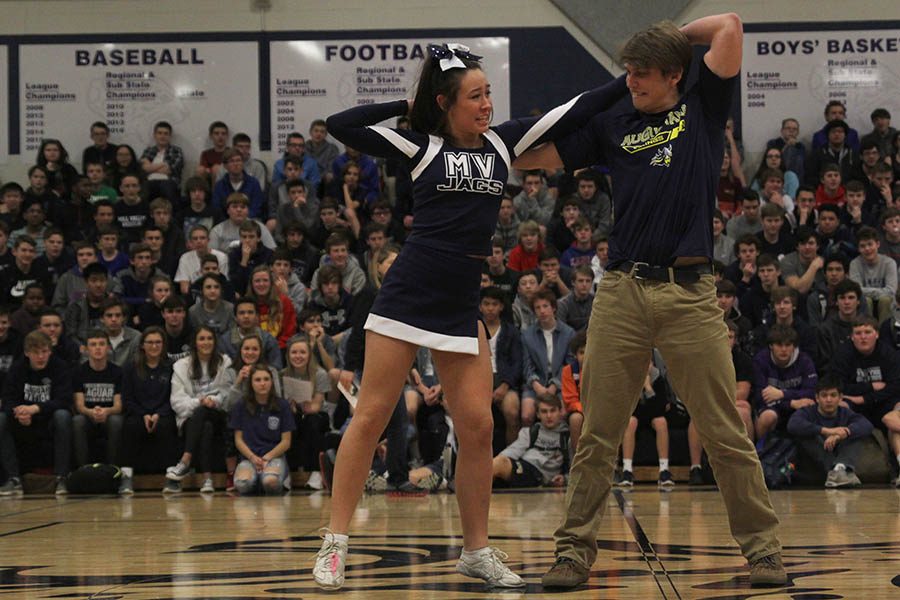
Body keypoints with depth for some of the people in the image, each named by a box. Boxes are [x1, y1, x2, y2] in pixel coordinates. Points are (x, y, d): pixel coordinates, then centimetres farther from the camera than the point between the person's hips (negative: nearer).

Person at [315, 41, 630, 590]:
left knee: (477, 426, 0)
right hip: (407, 294, -3)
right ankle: (335, 545, 1)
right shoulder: (422, 145, 2)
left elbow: (577, 112, 7)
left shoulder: (502, 143, 9)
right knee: (371, 417, -3)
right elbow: (340, 126, -3)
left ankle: (477, 550, 13)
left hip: (462, 307, 3)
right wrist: (407, 105, 1)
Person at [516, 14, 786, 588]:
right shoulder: (612, 125, 16)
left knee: (726, 434, 1)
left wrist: (674, 35, 15)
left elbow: (729, 26, 5)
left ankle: (762, 545, 10)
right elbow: (535, 156, 16)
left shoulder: (703, 109, 11)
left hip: (691, 293, -2)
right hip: (621, 292, 2)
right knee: (598, 435, 2)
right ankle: (576, 549, 9)